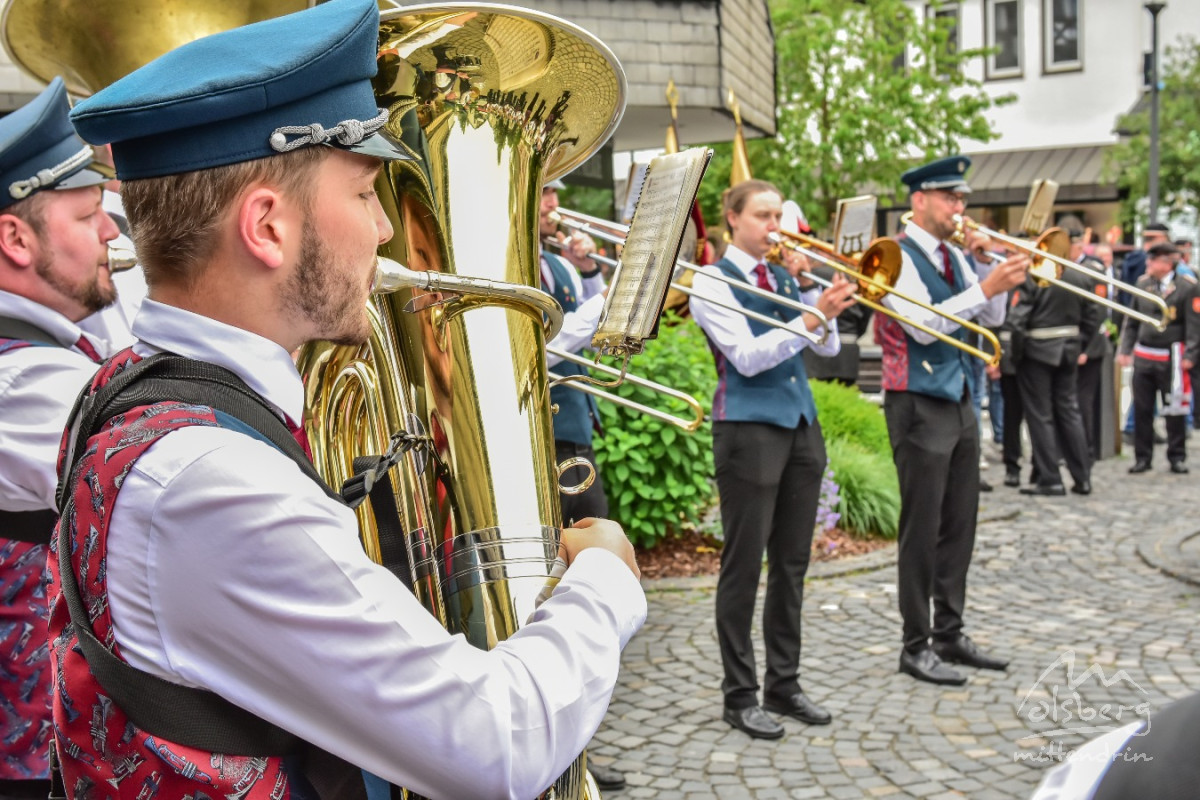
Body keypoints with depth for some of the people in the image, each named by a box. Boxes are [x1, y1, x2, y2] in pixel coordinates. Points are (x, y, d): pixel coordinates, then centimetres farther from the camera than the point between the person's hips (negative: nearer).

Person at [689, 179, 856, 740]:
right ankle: (739, 696, 9)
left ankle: (784, 683, 22)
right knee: (744, 565, -1)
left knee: (792, 562, 11)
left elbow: (828, 346, 7)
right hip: (748, 427, -7)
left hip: (800, 424, 7)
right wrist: (809, 318, -25)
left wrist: (823, 294, -7)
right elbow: (747, 356, -17)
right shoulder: (712, 282, -5)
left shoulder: (785, 276, 14)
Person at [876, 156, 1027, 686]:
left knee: (959, 523, 12)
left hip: (959, 402, 8)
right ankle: (916, 647, 7)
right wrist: (985, 288, -24)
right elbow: (924, 326, -20)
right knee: (922, 528, -2)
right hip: (919, 405, -8)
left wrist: (996, 264, -4)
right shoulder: (899, 257, -10)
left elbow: (989, 318, 10)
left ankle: (950, 634, 23)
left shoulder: (953, 257, 14)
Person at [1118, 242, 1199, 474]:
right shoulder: (1142, 283, 8)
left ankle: (1177, 457, 16)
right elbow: (1131, 321, 13)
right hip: (1143, 356, 4)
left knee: (1174, 410, 4)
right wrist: (1125, 350, 7)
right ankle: (1143, 457, 14)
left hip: (1171, 358, -4)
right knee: (1142, 409, 5)